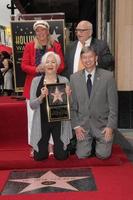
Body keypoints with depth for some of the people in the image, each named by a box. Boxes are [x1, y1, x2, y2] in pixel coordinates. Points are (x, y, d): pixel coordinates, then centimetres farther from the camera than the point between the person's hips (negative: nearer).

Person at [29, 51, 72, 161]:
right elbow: (32, 105, -3)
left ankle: (55, 144, 35)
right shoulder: (36, 80, 0)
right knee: (39, 156, 5)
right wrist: (41, 97, -22)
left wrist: (68, 95, -18)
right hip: (42, 122, 1)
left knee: (61, 155, 1)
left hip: (59, 122, 0)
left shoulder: (64, 80, -1)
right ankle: (46, 144, 39)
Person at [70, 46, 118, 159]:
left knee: (103, 155, -5)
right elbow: (73, 104, 3)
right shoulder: (74, 78, 1)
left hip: (102, 124, -1)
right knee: (82, 155, -2)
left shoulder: (108, 76, -7)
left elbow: (113, 104, -6)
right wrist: (76, 125, -3)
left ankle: (99, 141, 27)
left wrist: (110, 126, -10)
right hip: (83, 124, 2)